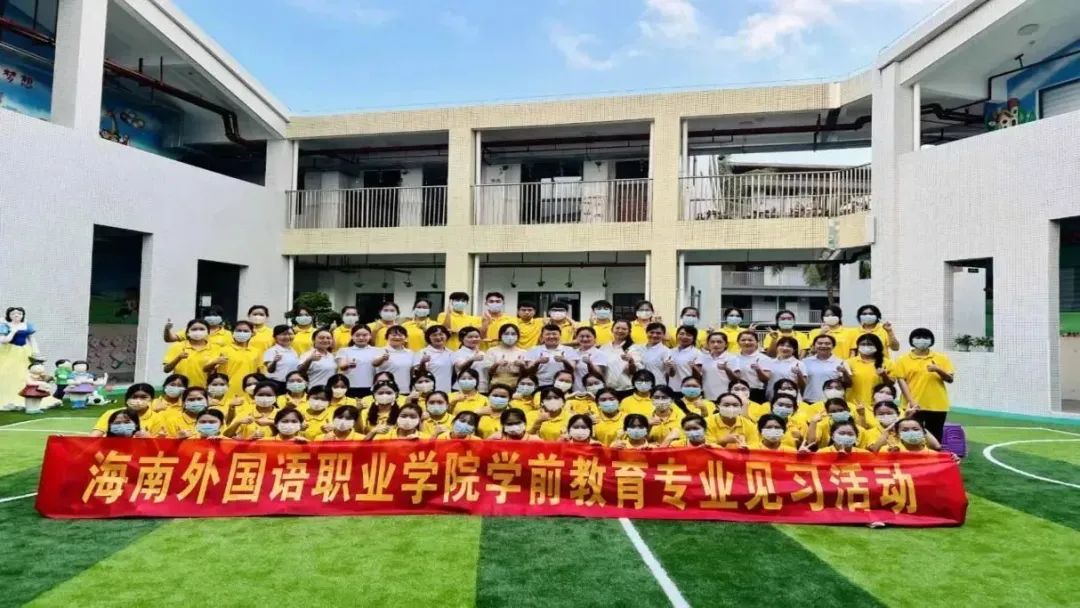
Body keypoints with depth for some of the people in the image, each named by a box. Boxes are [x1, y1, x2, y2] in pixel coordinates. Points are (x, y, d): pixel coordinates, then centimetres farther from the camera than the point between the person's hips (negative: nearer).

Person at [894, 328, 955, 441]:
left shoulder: (941, 358, 7)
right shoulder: (904, 360, 1)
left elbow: (950, 379, 4)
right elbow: (901, 380, -4)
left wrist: (938, 370, -16)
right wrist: (911, 401, -14)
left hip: (937, 406, 2)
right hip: (914, 406, -2)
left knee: (935, 439, 9)